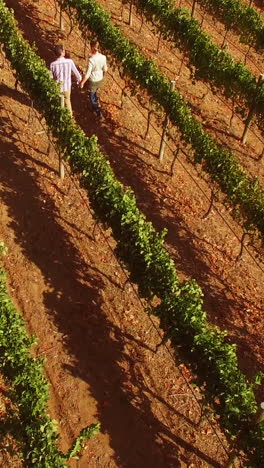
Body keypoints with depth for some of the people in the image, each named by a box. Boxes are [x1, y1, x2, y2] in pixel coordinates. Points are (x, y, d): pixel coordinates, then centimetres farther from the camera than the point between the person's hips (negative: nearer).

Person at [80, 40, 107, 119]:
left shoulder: (91, 60, -31)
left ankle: (98, 113, 23)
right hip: (100, 80, 6)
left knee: (92, 96, 17)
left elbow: (87, 74, -26)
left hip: (93, 81, -6)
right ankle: (96, 105, 53)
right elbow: (105, 69, 1)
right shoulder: (103, 57, -14)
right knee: (94, 92, 32)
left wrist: (82, 82, -13)